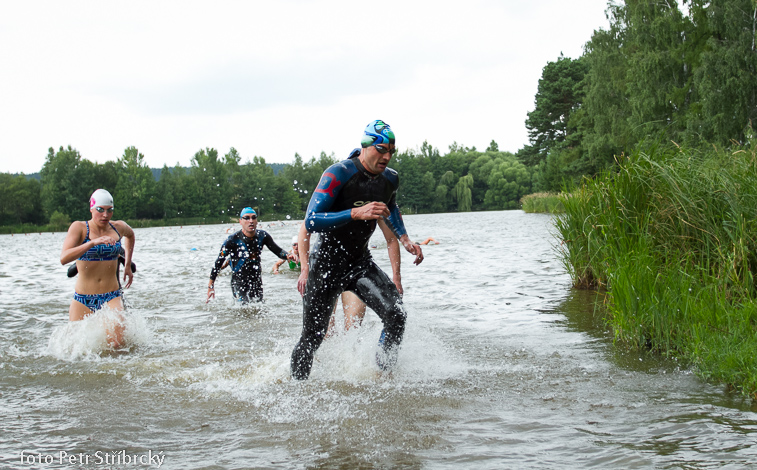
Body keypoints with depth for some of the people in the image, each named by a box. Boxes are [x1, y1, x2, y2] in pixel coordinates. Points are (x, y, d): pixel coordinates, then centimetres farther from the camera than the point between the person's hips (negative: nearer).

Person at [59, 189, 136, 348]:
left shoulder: (119, 227, 6)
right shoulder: (79, 228, -6)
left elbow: (130, 235, 33)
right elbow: (64, 258, -23)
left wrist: (128, 266, 29)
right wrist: (93, 242, -33)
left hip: (112, 297, 1)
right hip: (83, 299, -1)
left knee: (117, 342, -24)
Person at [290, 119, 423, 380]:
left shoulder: (390, 179, 0)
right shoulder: (338, 174, -21)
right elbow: (311, 222, -29)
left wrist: (405, 239, 12)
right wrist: (357, 213, -38)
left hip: (361, 263, 5)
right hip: (327, 263, -5)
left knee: (396, 315, -17)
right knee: (312, 337, 2)